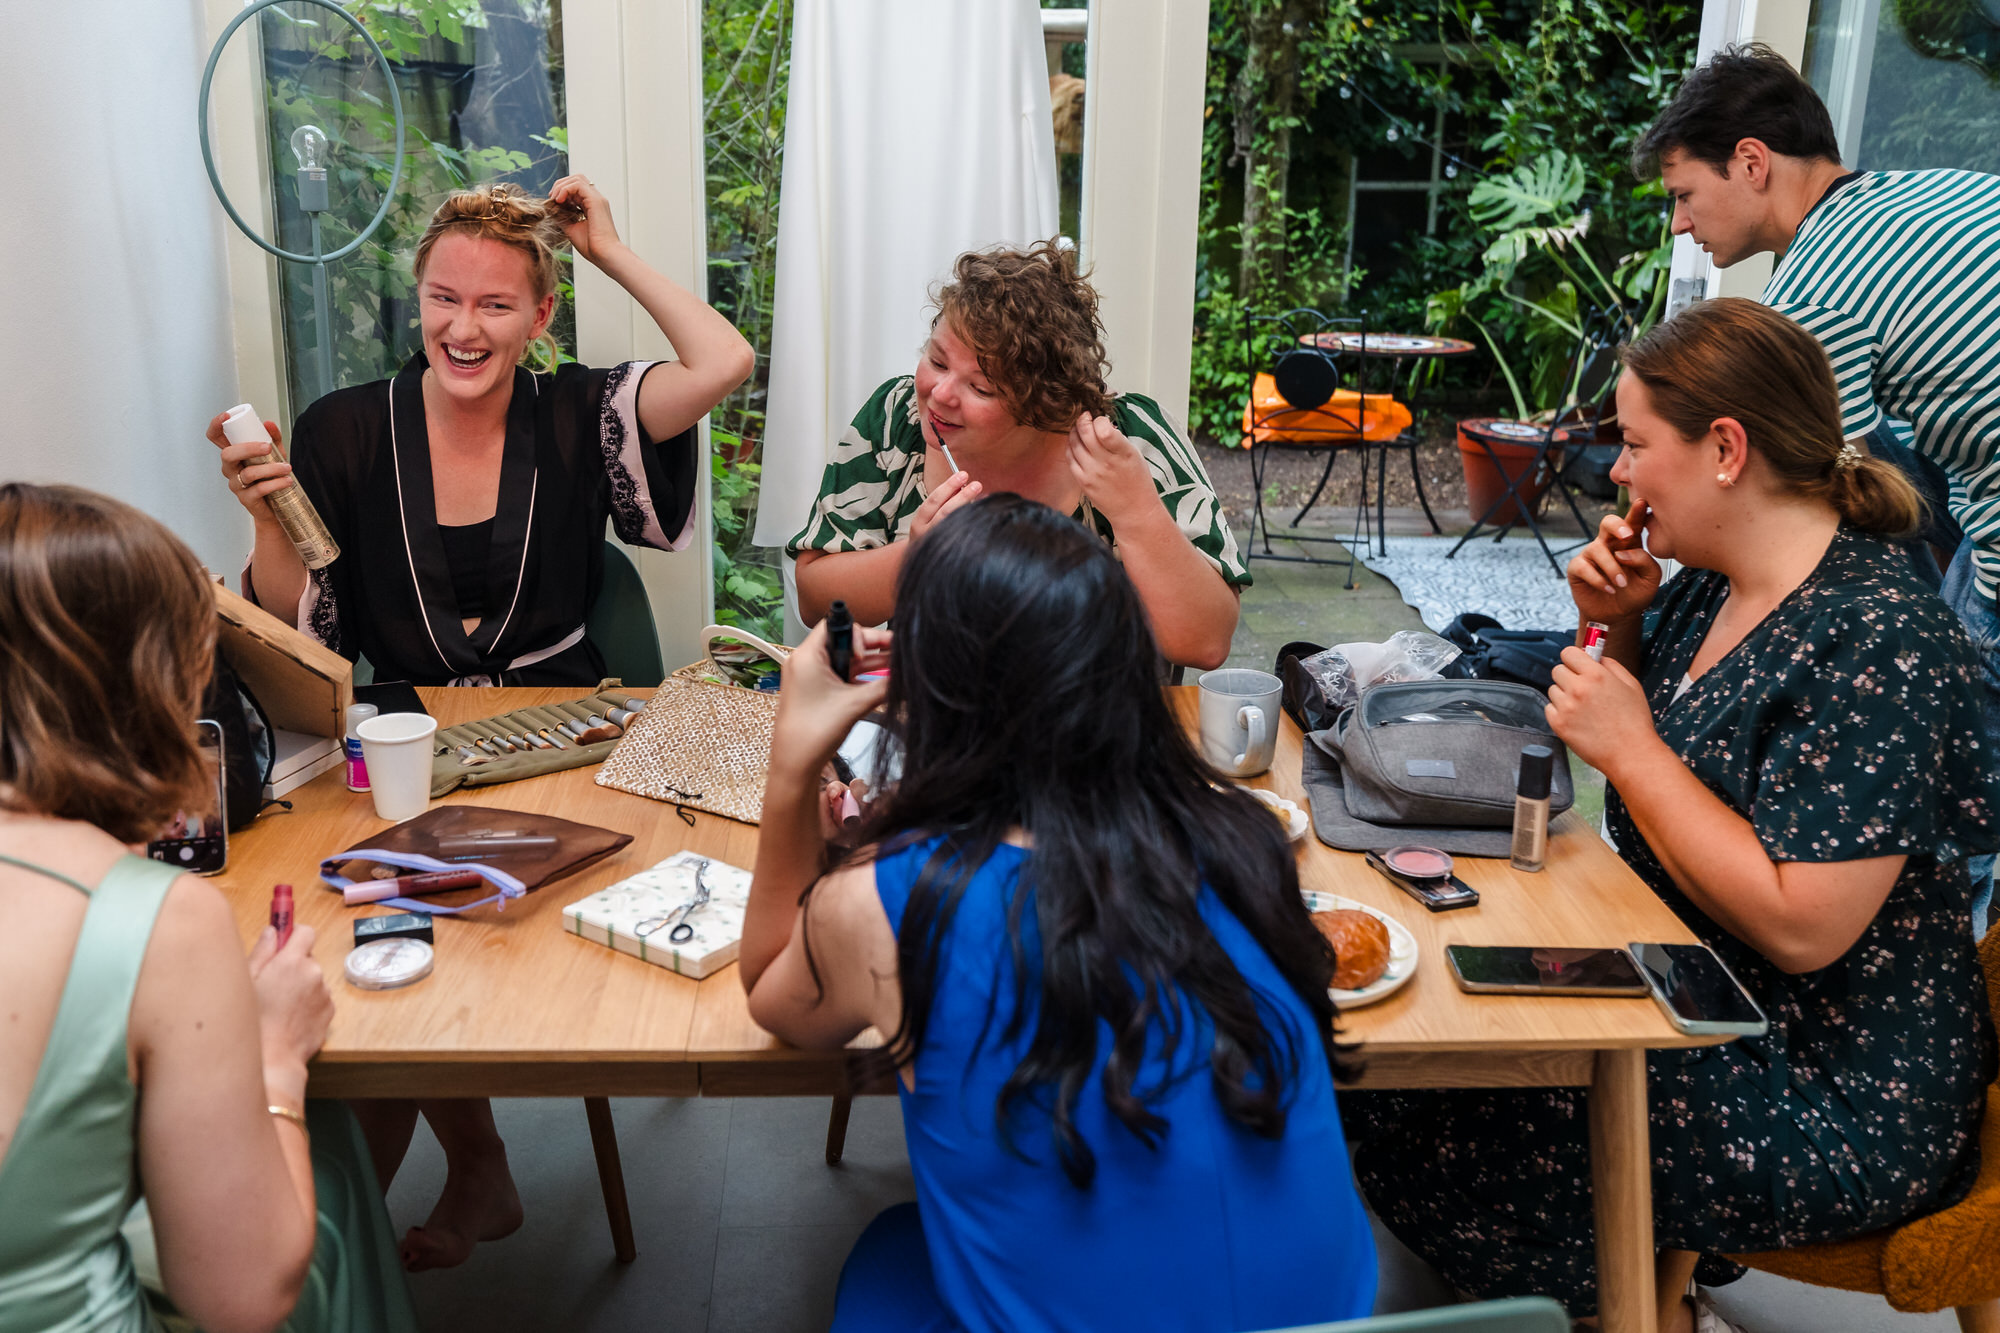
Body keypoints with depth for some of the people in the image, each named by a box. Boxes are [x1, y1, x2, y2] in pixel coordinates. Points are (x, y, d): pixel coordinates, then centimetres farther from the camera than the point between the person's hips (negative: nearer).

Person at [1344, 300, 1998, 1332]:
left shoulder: (1879, 640, -23)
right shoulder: (1712, 584, 4)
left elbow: (1801, 927, -27)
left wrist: (1629, 745, -21)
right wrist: (1614, 630, 0)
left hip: (1832, 1102, -9)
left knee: (1422, 1113, -15)